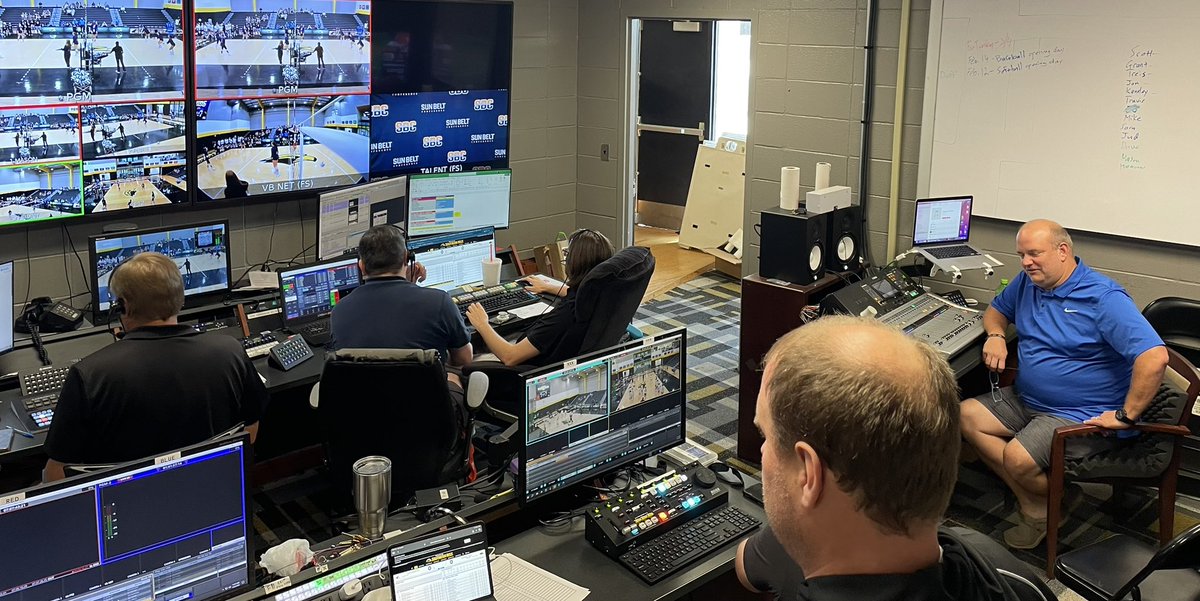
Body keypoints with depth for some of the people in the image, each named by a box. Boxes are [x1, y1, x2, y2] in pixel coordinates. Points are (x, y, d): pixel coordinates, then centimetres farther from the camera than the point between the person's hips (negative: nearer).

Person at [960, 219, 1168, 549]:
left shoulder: (1103, 298, -20)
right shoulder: (1027, 282, 4)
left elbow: (1154, 357, -29)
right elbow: (997, 310, 24)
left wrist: (1126, 416, -25)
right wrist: (996, 335, 0)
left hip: (1080, 416, -8)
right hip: (1025, 399, 9)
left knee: (1018, 459, -28)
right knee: (965, 416, -7)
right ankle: (1031, 501, -4)